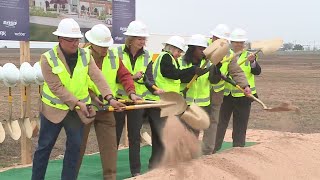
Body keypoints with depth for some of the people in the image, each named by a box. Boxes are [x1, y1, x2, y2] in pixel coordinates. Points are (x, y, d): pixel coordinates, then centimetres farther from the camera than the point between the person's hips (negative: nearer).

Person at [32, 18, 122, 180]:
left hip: (78, 110, 3)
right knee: (44, 147, 6)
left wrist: (109, 97, -25)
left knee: (75, 146, 5)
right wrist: (77, 102, -22)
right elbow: (57, 88, -19)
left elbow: (98, 77, -13)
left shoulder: (85, 55, -4)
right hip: (54, 108, -3)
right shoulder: (48, 58, -16)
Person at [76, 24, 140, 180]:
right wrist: (92, 96, -23)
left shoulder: (113, 58, 1)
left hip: (106, 108, 3)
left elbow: (124, 75, 3)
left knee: (109, 144, 2)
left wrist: (132, 92, -12)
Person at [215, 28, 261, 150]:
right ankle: (213, 149, 10)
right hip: (226, 94, 0)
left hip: (243, 95, 0)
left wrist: (252, 62, -30)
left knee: (240, 126, 7)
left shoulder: (249, 55, 3)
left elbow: (257, 72, -12)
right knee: (220, 123, 4)